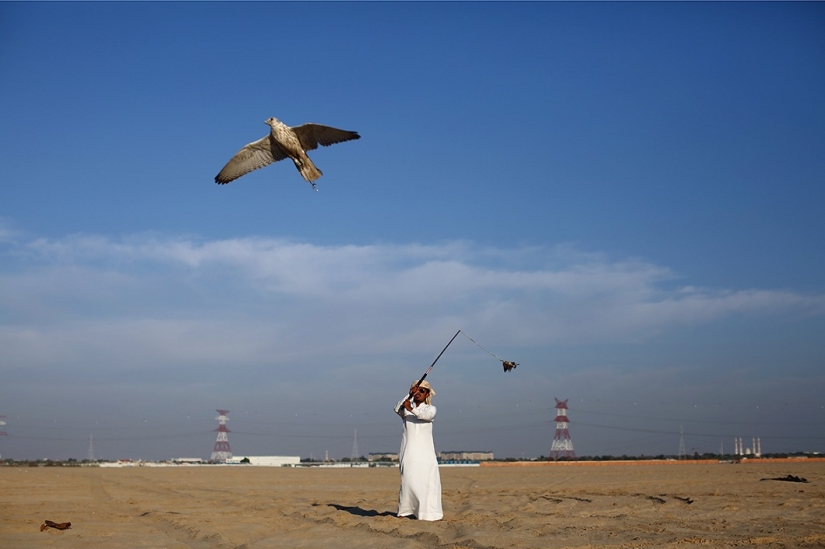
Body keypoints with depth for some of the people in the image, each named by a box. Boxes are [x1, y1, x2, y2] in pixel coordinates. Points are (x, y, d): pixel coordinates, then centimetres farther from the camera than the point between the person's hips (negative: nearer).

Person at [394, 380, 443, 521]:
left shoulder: (430, 409, 9)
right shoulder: (406, 409, 12)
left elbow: (426, 415, -15)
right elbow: (397, 409, -11)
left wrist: (412, 409, -29)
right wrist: (410, 395, -18)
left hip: (424, 451, -1)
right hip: (408, 450, 1)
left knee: (428, 480, -10)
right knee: (407, 480, -2)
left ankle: (431, 513, -10)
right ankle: (404, 511, 7)